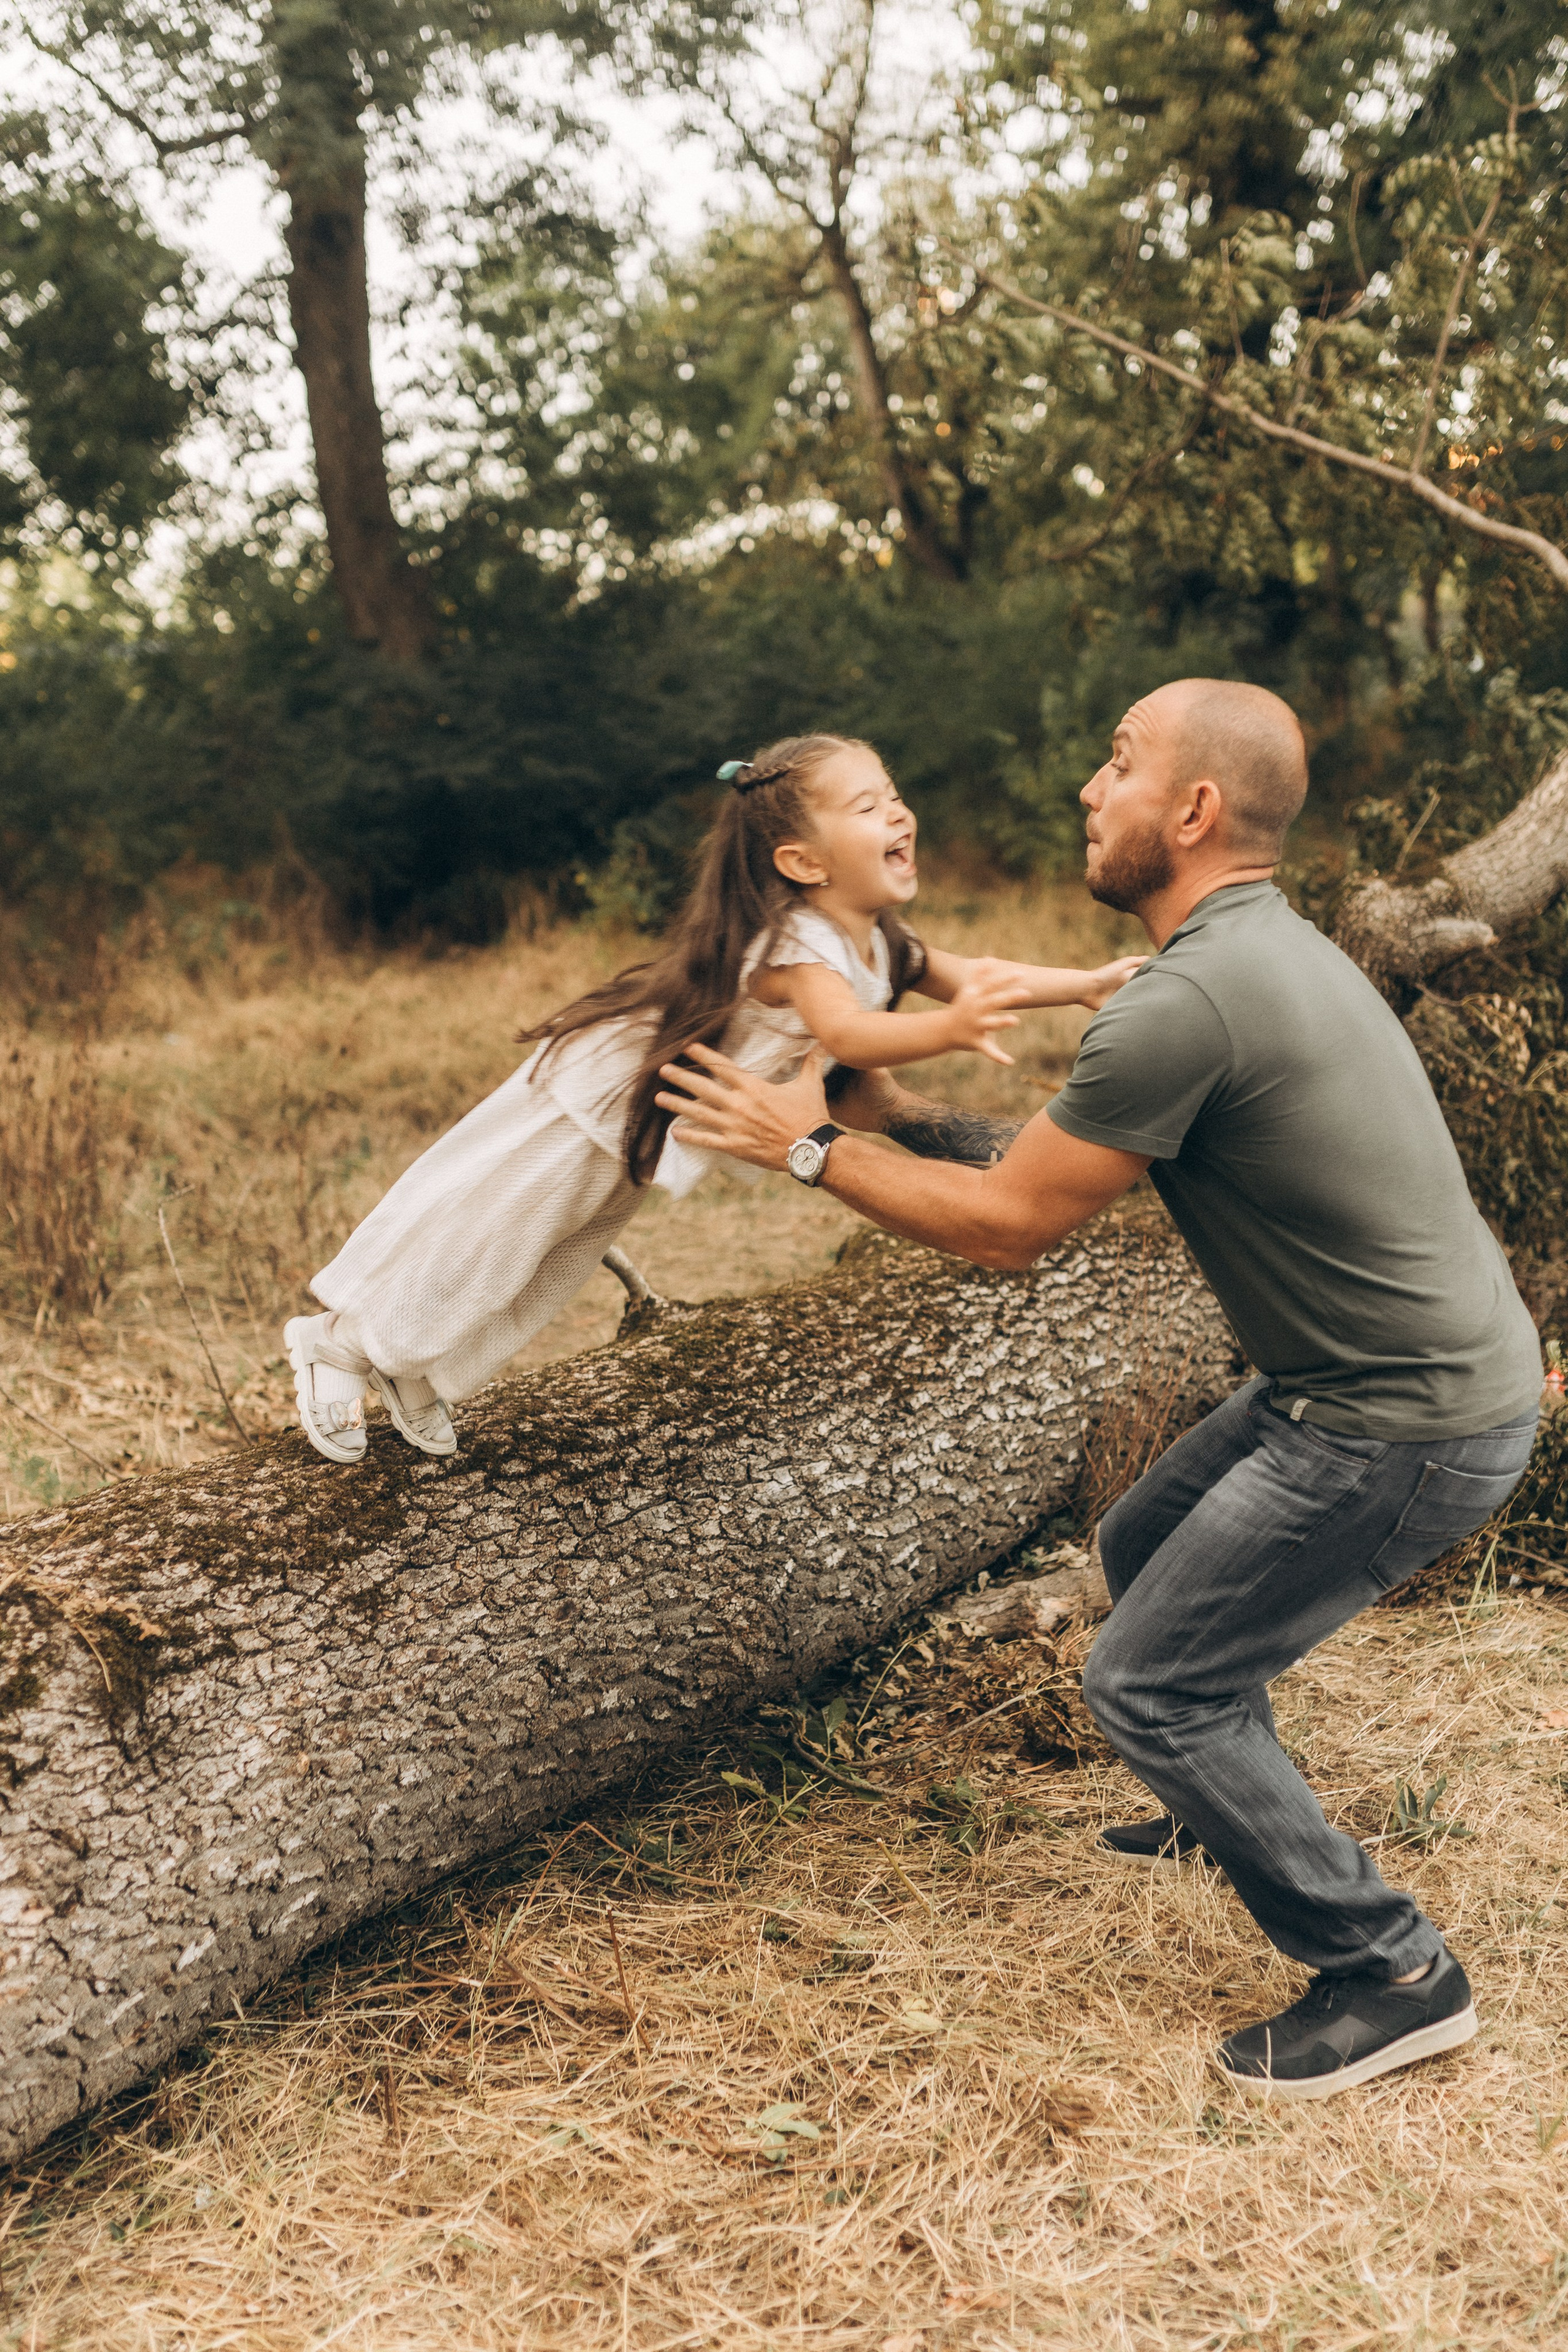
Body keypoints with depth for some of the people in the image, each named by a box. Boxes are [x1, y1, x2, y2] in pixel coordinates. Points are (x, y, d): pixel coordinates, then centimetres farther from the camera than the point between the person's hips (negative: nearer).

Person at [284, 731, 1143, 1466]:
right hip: (593, 1097, -9)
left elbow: (973, 977, -1)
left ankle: (413, 1377, 38)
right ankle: (337, 1342, 24)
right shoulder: (792, 946, -35)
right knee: (479, 1242, 4)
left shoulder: (877, 942, -5)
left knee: (551, 1270, 21)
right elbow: (847, 1033, -51)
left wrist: (1091, 982, -11)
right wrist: (947, 1029, -67)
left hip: (640, 1133, 9)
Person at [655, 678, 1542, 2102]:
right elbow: (1062, 1150, 15)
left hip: (1405, 1425, -10)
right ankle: (1235, 1809, 47)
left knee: (1147, 1687, -2)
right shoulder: (1265, 949, 9)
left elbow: (1010, 1225, -15)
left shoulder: (1189, 1002, -25)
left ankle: (1388, 1976, 11)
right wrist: (898, 1115, 13)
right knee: (1145, 1550, 25)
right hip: (1365, 1379, 10)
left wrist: (815, 1147, -5)